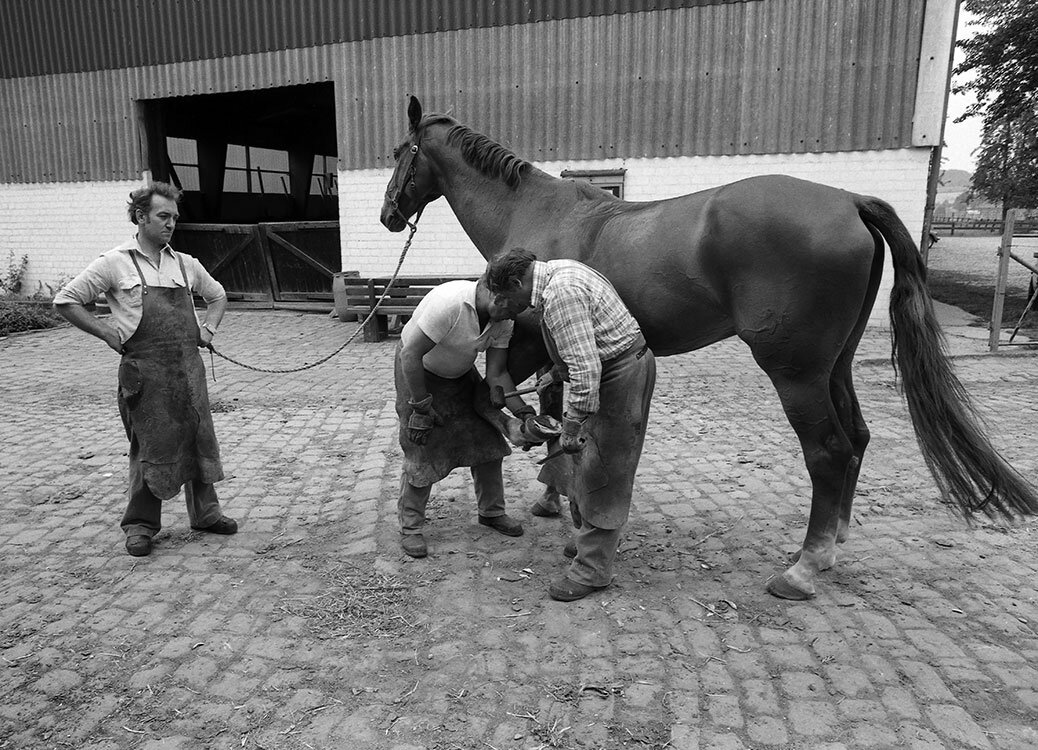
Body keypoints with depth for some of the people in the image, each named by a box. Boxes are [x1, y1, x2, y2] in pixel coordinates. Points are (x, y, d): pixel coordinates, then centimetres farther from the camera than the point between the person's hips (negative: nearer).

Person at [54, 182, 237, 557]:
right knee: (151, 446, 1)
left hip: (188, 367, 5)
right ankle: (140, 524, 16)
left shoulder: (184, 264, 11)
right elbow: (66, 301, 0)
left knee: (199, 440, 7)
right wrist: (109, 333, -5)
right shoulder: (115, 263, -3)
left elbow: (217, 295, 27)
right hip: (144, 371, -4)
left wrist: (208, 328, 12)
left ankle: (205, 513, 21)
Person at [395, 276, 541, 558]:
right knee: (422, 452, -7)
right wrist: (421, 407, -28)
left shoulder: (504, 320, -14)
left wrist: (523, 413, -23)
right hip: (417, 370, -6)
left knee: (487, 440, 4)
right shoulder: (451, 303, -36)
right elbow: (410, 354, -32)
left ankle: (491, 511, 23)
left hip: (460, 372, 7)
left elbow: (496, 374, -11)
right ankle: (410, 527, 11)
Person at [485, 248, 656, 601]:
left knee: (598, 473, -2)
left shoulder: (559, 294, -26)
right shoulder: (558, 270, 7)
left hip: (621, 375, -11)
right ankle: (590, 538, 36)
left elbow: (585, 368, -31)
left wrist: (573, 427, -26)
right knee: (581, 463, 19)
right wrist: (555, 373, 23)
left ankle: (593, 569, 10)